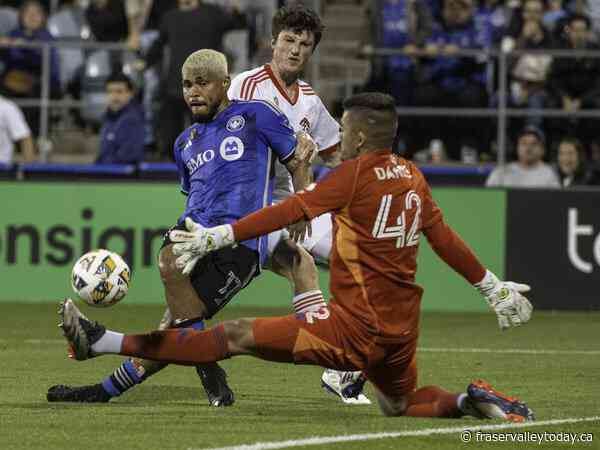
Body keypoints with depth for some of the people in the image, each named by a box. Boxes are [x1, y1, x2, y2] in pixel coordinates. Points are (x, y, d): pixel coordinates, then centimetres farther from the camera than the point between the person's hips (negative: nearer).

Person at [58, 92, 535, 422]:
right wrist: (493, 287, 32)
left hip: (357, 326, -7)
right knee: (400, 404, 32)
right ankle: (470, 401, 5)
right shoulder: (414, 177, 12)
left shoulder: (357, 172, -9)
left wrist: (216, 237, -16)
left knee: (236, 336, -10)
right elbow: (445, 239, 19)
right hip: (402, 327, 7)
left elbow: (289, 211, -15)